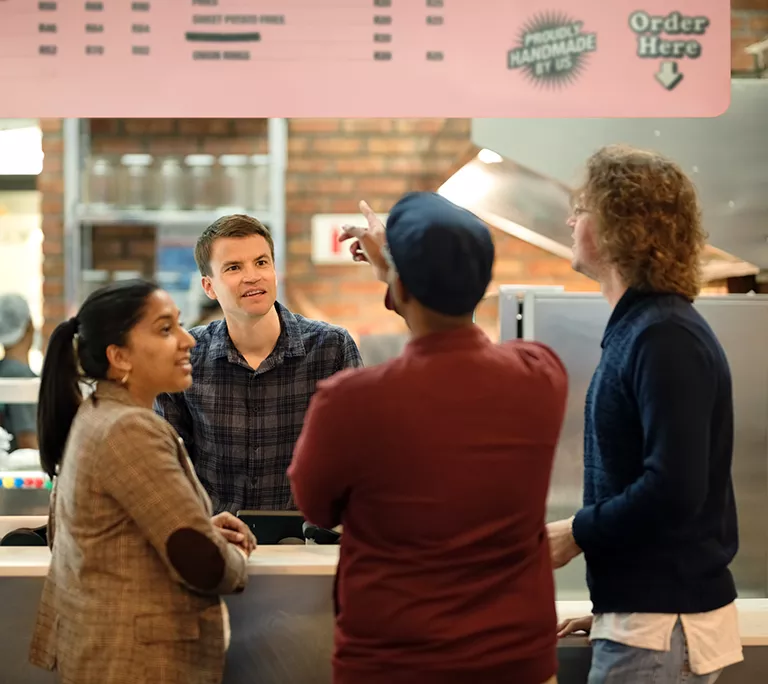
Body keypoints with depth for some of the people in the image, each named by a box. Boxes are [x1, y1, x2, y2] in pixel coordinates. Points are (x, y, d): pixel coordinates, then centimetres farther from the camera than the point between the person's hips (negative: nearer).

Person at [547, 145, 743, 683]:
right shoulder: (638, 327, 12)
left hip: (663, 624, -9)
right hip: (643, 610, 9)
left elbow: (674, 489, -26)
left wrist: (577, 534, -13)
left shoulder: (666, 339, -19)